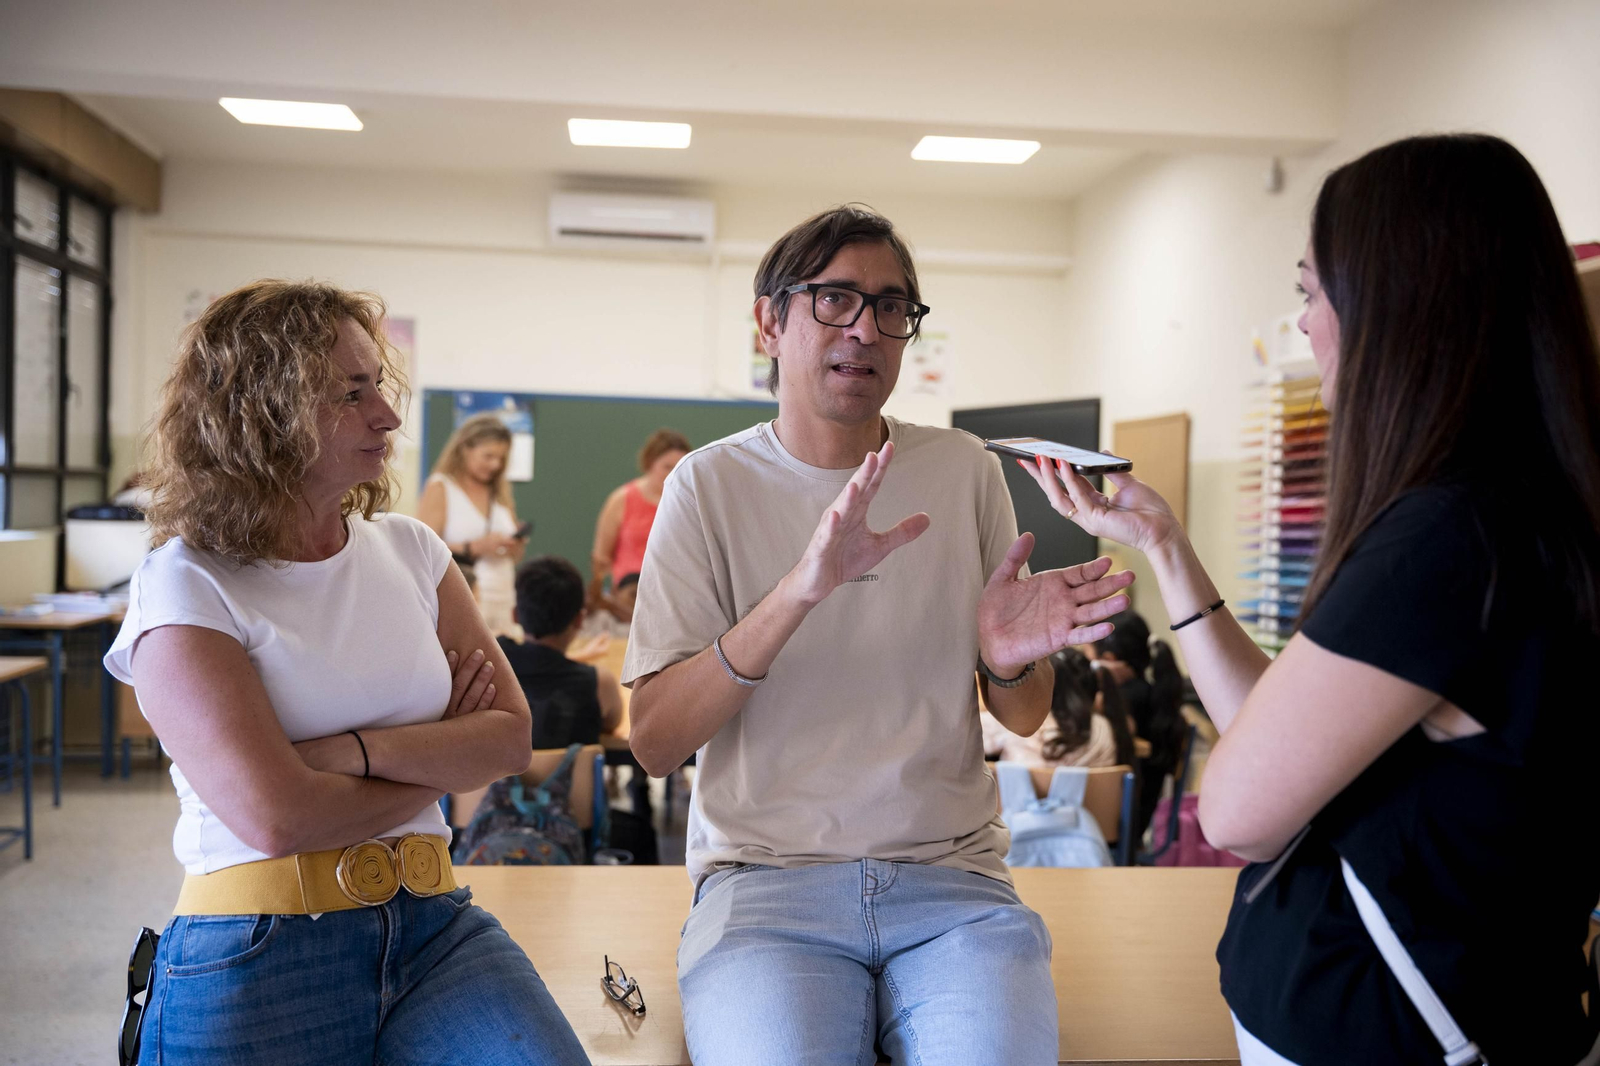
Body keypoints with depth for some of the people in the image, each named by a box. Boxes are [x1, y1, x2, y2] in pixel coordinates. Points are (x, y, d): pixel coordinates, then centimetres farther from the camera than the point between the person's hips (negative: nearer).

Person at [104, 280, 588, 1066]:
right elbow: (275, 816, -17)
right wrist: (440, 753, -3)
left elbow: (510, 737, 0)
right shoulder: (186, 587, -6)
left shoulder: (409, 550, 9)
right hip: (257, 950, -3)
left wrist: (361, 751, -15)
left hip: (431, 924, 4)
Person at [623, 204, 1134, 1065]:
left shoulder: (965, 470, 7)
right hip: (765, 875, -2)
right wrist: (801, 589, -21)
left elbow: (1027, 719, 12)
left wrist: (1009, 659, -13)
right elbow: (655, 742, -8)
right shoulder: (712, 484, 0)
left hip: (949, 876, 2)